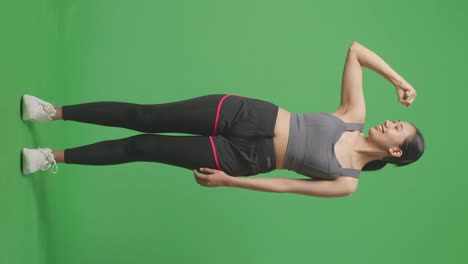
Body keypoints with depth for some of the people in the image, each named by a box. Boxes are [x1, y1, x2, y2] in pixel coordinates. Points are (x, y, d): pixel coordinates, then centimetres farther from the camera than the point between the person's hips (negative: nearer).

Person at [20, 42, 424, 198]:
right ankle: (55, 111, 13)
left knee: (142, 148, -5)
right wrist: (399, 80, -4)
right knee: (143, 117, -3)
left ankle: (55, 157, 13)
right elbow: (355, 50, 6)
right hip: (247, 115, 3)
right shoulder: (355, 115, 6)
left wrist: (228, 181, -6)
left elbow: (286, 185, -4)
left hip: (245, 158, -2)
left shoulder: (348, 183, -1)